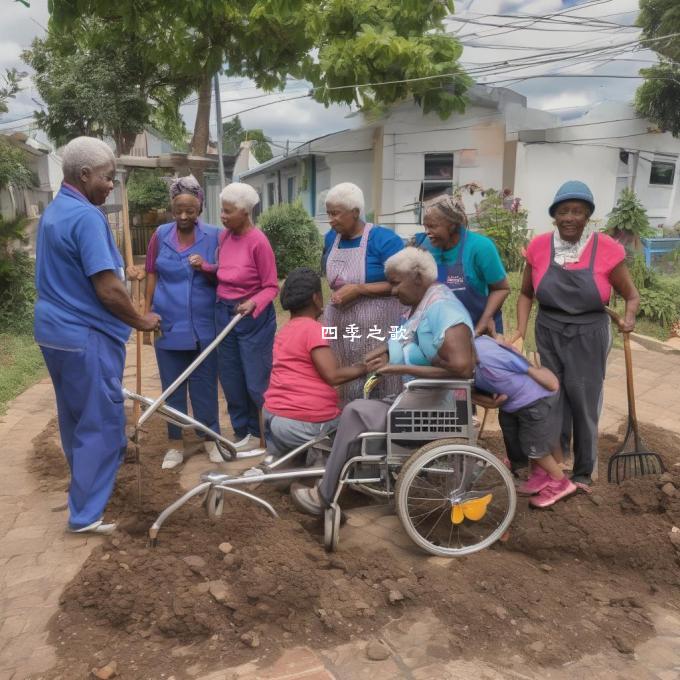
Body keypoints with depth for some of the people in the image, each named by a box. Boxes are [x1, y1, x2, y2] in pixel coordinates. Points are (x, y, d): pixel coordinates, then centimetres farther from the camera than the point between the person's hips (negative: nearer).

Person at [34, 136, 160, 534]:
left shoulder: (53, 211, 12)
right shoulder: (87, 216, -19)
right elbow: (108, 290, -24)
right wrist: (140, 321, -9)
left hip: (55, 330, 10)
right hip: (87, 335, -10)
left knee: (76, 416, 22)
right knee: (100, 421, 0)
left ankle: (88, 480, 40)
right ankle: (86, 513, 8)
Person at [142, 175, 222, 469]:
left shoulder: (213, 236, -2)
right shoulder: (161, 235, 1)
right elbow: (152, 275, 6)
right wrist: (146, 312, 3)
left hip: (204, 325, -1)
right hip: (168, 324, 1)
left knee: (205, 384, 9)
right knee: (172, 386, 10)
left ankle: (211, 438, 24)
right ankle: (176, 443, 23)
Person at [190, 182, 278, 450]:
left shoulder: (258, 241, -18)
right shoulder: (224, 236, 4)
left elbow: (271, 287, -14)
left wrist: (254, 303, -31)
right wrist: (204, 266, -3)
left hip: (253, 318, -7)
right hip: (224, 313, 7)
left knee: (257, 382, -2)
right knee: (231, 379, 13)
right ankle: (245, 432, 28)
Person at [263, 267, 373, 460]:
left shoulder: (284, 331, 14)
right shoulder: (312, 328, -12)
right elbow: (333, 376, -16)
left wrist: (354, 367, 16)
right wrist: (364, 368, -1)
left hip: (272, 416, 9)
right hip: (308, 423, -8)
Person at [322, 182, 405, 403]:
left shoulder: (383, 239, -12)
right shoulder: (331, 238, 8)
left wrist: (358, 289, -19)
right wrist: (336, 293, 7)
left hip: (375, 325, -6)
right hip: (339, 323, 6)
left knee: (377, 385, -1)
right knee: (343, 384, 10)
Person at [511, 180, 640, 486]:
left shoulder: (607, 248, -12)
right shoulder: (539, 246, -6)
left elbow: (631, 295, -2)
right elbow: (526, 294, 5)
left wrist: (629, 318, -22)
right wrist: (521, 330, -7)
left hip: (589, 338, -2)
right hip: (549, 335, 2)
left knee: (584, 405, 6)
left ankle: (583, 472, 26)